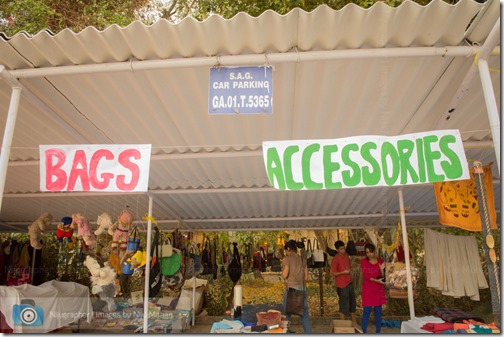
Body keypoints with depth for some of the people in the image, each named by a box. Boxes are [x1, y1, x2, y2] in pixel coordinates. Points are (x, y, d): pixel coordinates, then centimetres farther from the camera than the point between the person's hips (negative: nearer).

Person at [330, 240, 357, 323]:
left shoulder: (346, 255, 5)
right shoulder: (336, 259, -19)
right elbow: (332, 273, -19)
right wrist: (344, 272, -24)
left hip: (349, 283, 8)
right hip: (342, 285, -8)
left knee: (352, 303, 19)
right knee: (344, 305, 0)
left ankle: (355, 323, 34)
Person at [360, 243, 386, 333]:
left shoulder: (380, 261, 2)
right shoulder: (364, 262, -5)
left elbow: (382, 277, 2)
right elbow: (366, 276, -11)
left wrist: (382, 269, -16)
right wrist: (376, 280, -23)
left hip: (379, 289, 3)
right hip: (368, 289, -3)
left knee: (378, 311, 8)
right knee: (367, 311, -2)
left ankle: (378, 332, 18)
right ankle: (363, 332, 7)